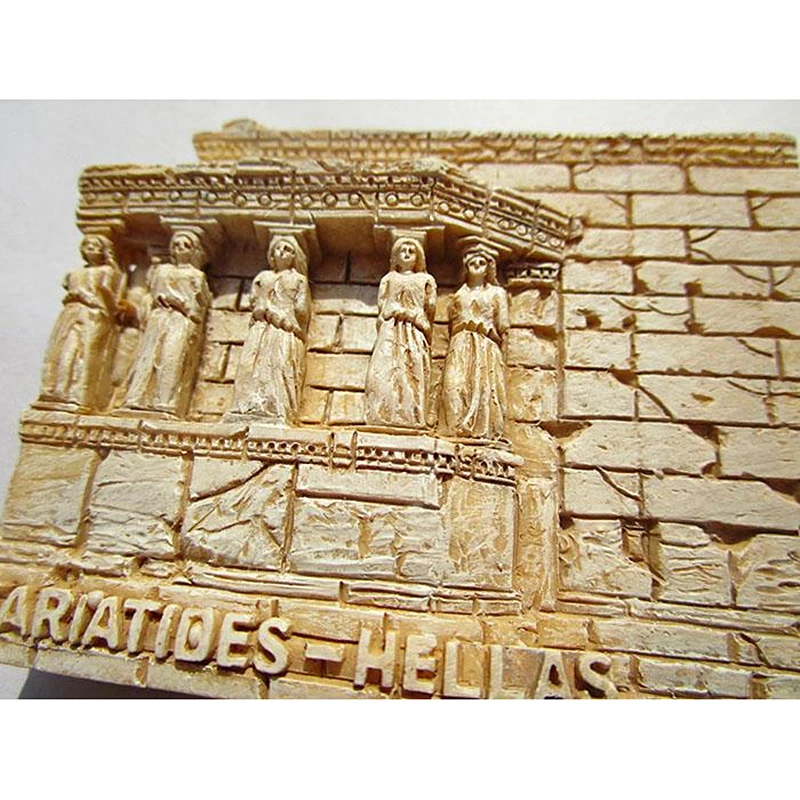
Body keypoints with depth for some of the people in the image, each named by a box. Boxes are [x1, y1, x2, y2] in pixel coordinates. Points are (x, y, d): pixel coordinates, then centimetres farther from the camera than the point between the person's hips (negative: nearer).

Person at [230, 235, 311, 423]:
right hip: (262, 329, 3)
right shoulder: (263, 277, 25)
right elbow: (256, 303, 12)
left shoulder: (299, 279, 17)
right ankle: (251, 410, -21)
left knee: (281, 367, -20)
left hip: (287, 332, -3)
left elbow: (301, 309, 5)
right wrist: (275, 314, -4)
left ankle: (276, 415, -29)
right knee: (254, 365, -14)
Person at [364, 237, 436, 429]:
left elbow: (430, 307, 10)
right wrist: (399, 311, -3)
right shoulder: (389, 278, 23)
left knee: (414, 371, -13)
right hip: (391, 330, 0)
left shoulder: (425, 280, 21)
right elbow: (383, 305, 10)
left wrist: (411, 314, 0)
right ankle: (386, 416, -21)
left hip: (415, 332, 0)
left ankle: (411, 418, -19)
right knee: (385, 369, -16)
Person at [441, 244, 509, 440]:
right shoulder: (460, 294, 21)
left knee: (485, 385, -13)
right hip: (461, 346, 2)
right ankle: (461, 429, -18)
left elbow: (503, 325, 10)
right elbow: (453, 323, 18)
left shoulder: (497, 292, 16)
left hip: (487, 346, -1)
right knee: (456, 384, -15)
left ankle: (485, 431, -14)